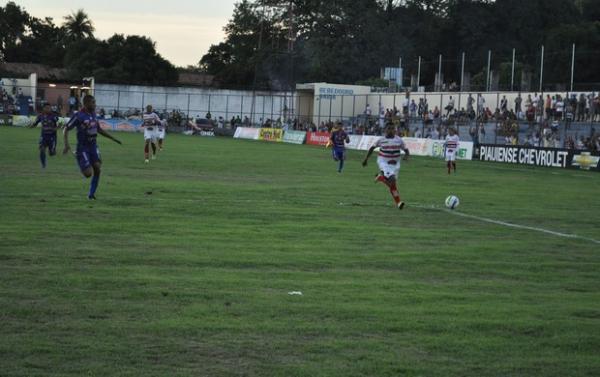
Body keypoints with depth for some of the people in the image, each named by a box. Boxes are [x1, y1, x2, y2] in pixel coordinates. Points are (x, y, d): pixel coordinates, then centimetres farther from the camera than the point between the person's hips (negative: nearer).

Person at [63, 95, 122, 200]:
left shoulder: (93, 114, 8)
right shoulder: (78, 116, -13)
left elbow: (99, 129, 22)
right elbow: (66, 130, -10)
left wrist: (113, 138, 21)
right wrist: (66, 144, -22)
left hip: (93, 146, 6)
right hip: (83, 147, -6)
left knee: (97, 168, -8)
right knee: (88, 173, -14)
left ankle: (91, 194, 6)